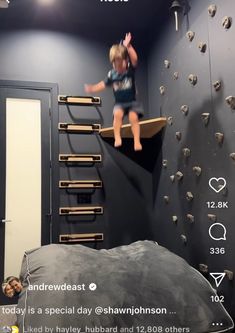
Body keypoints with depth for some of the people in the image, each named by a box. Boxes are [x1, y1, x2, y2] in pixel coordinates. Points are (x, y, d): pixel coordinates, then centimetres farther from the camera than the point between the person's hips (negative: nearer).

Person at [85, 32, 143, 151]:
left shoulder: (130, 69, -9)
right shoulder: (112, 74, -1)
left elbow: (135, 59, -29)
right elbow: (104, 84, 15)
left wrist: (128, 46, -42)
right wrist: (92, 89, 5)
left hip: (132, 102, -2)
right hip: (119, 103, 2)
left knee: (133, 117, -26)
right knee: (117, 114, -29)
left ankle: (137, 141, -21)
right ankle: (117, 137, -25)